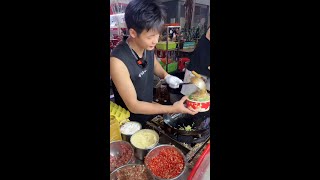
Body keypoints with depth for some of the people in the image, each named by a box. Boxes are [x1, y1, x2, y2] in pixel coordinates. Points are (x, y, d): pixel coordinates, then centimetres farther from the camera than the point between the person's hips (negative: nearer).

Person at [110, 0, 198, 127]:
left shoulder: (148, 46, -13)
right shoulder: (118, 60, -32)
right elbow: (133, 105, -26)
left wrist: (166, 76, -11)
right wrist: (173, 109, -27)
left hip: (150, 110, 6)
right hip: (131, 123, -5)